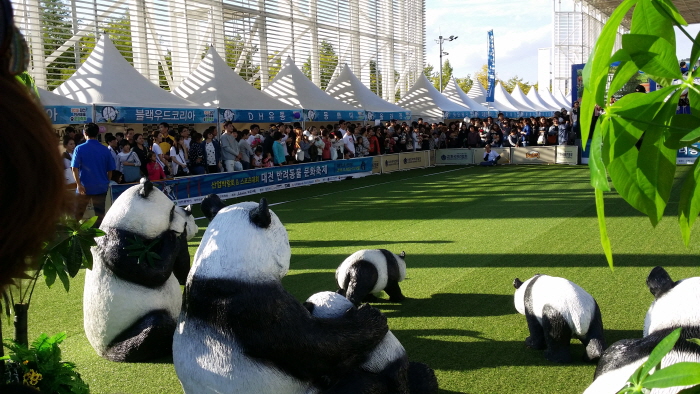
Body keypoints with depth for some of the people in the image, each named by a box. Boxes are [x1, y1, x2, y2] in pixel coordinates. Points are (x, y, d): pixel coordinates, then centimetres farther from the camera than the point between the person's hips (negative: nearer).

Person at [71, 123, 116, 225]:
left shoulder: (79, 149, -5)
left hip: (84, 187, -1)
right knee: (100, 213, 5)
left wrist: (78, 184, -10)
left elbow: (75, 168, -11)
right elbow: (110, 170, 4)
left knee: (77, 214, 13)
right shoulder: (105, 150, -1)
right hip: (101, 187, 1)